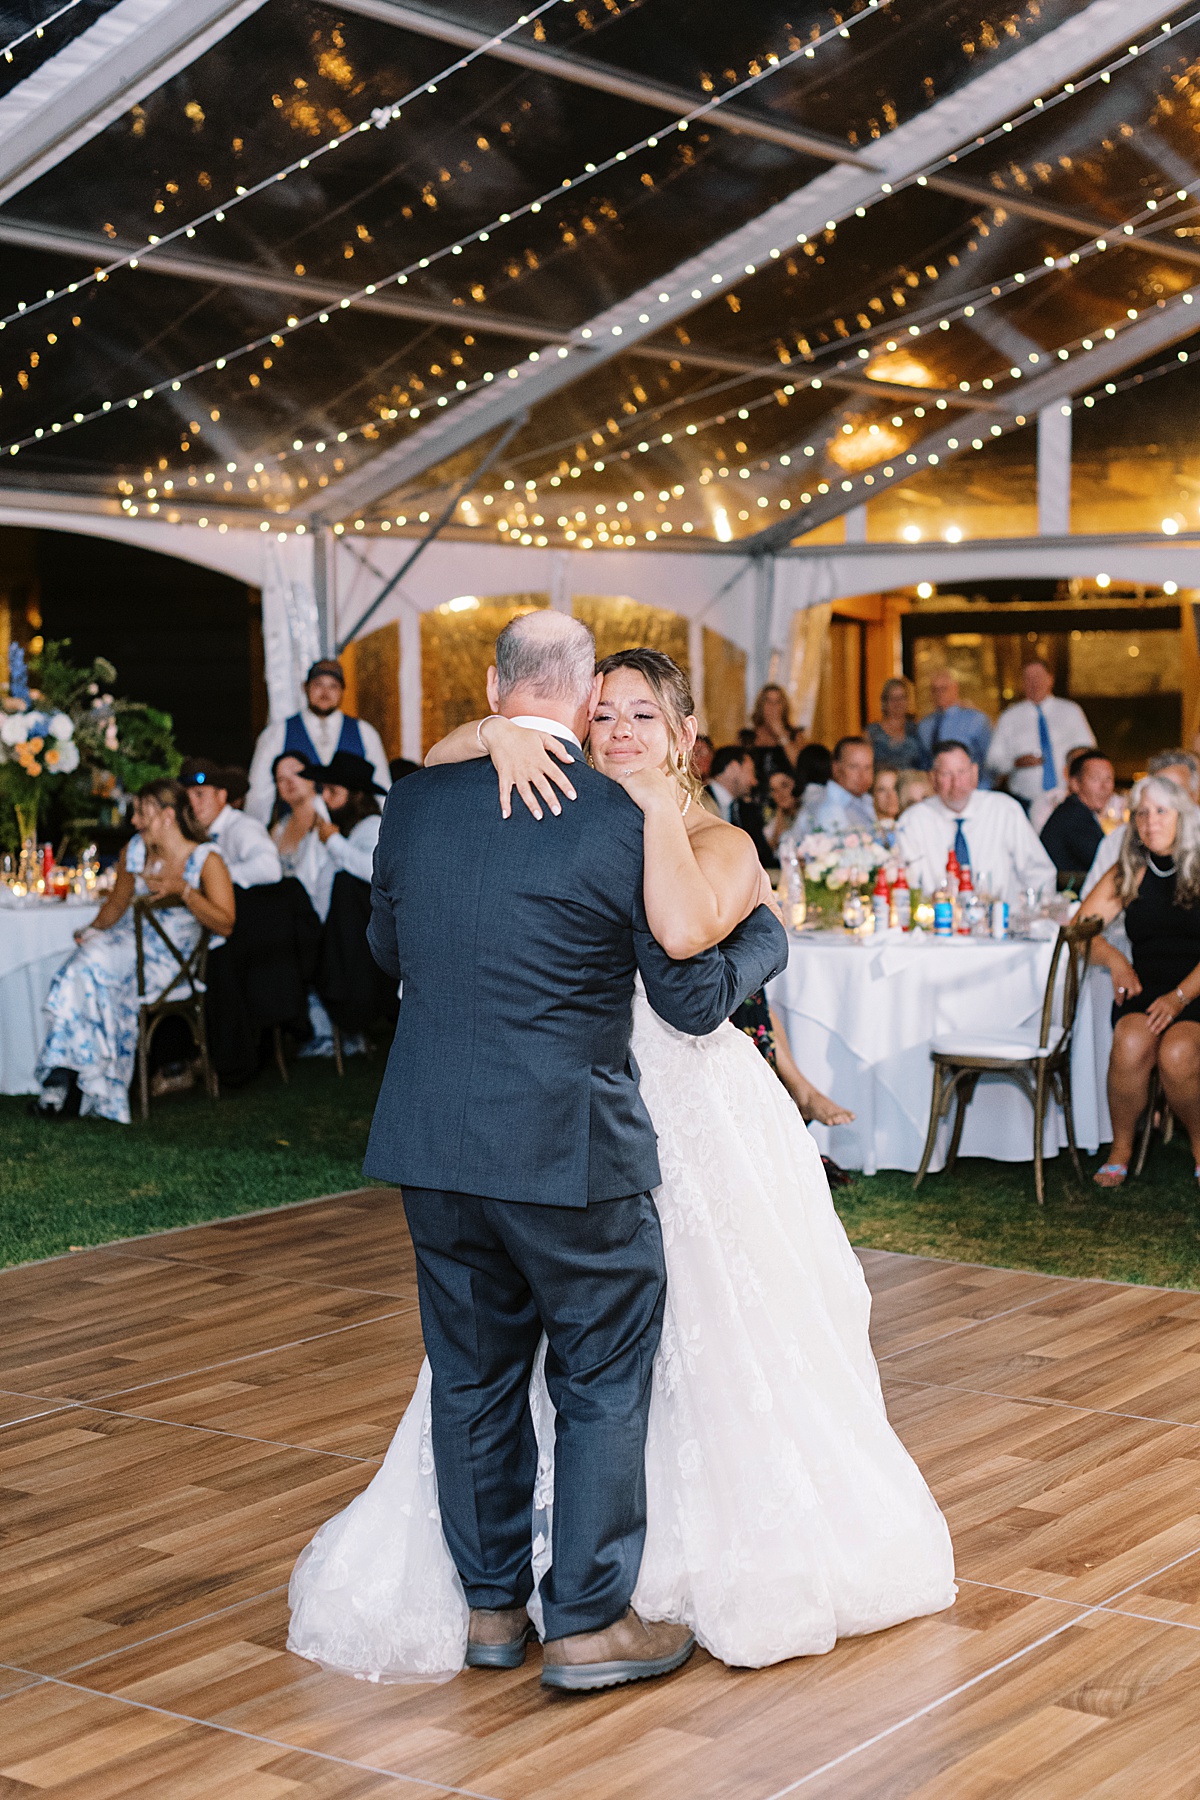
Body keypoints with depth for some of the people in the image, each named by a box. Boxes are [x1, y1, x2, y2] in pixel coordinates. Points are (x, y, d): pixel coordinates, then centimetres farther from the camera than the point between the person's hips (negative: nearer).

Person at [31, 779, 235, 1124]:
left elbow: (225, 924, -12)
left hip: (166, 958, -4)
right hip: (125, 941, 4)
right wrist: (93, 930, 5)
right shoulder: (136, 849, 12)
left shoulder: (206, 859, -5)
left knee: (95, 967, -29)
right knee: (87, 962, -28)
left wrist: (183, 891, -22)